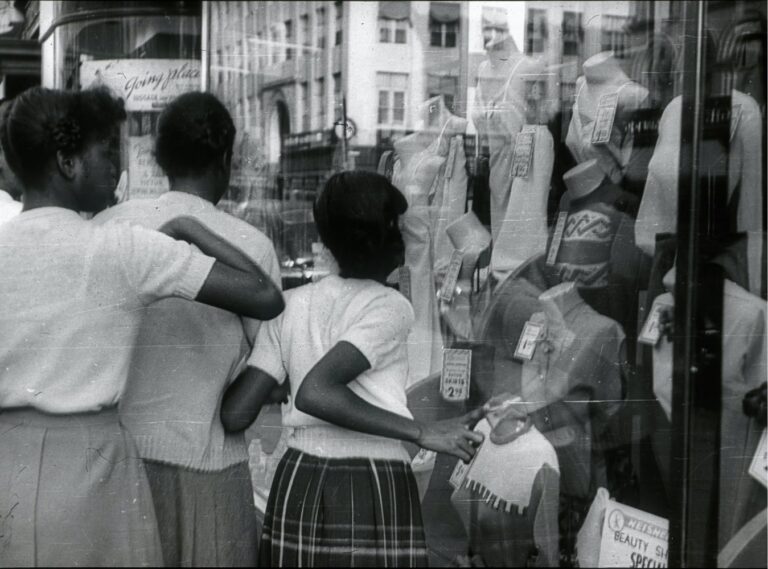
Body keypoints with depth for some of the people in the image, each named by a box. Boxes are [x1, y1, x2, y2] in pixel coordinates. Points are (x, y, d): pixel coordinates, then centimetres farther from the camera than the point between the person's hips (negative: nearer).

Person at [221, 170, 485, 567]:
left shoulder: (289, 306, 5)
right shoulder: (390, 307, -8)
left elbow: (236, 413, -1)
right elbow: (314, 393, -23)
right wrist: (422, 433, -19)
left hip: (296, 487, 5)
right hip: (374, 492, -5)